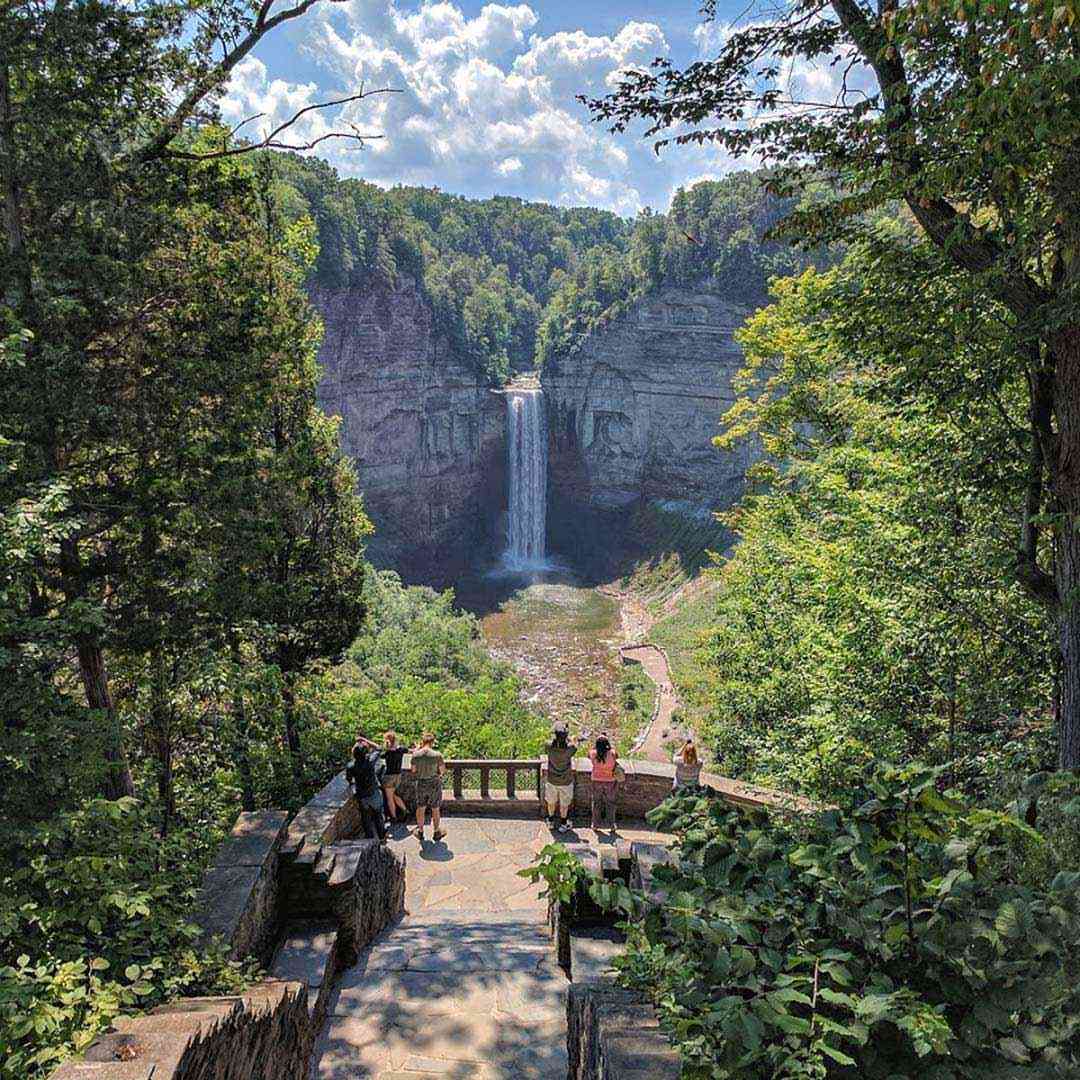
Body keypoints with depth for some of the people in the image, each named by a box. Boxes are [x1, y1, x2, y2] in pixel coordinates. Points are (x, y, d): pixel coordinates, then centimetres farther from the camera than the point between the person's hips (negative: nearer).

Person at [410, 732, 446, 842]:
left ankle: (420, 832, 31)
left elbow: (413, 770, 0)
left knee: (420, 808, 18)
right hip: (434, 783, -2)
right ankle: (436, 832, 28)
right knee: (435, 809, 14)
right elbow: (443, 770, -9)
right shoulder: (437, 755, -20)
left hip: (421, 783, 2)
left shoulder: (416, 754, -13)